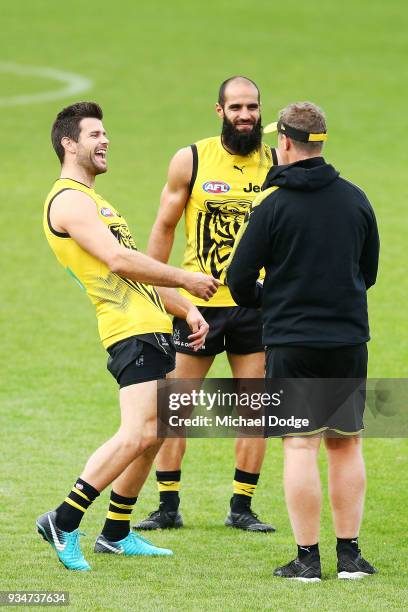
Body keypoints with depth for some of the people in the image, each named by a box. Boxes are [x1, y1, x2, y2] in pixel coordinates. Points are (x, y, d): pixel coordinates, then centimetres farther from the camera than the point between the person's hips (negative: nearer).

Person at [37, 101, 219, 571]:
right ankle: (64, 522, -14)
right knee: (138, 434, -18)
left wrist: (186, 309, 16)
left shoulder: (91, 200, 24)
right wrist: (186, 280, -10)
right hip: (130, 328, -11)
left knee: (149, 434, 13)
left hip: (150, 327, 11)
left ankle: (116, 533, 20)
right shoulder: (69, 201, -10)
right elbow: (119, 261, -18)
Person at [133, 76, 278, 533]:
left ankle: (242, 508, 12)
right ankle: (168, 507, 10)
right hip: (196, 304, -1)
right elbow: (164, 227, 5)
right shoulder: (191, 161, -2)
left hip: (255, 304, 1)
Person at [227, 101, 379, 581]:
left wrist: (266, 304, 17)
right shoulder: (356, 200, 4)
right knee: (346, 443, 11)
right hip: (349, 339, 4)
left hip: (292, 342, -4)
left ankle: (307, 557, -2)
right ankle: (349, 554, 12)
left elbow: (240, 281, -5)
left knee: (300, 446, -2)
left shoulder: (272, 205, -9)